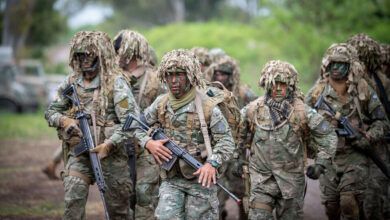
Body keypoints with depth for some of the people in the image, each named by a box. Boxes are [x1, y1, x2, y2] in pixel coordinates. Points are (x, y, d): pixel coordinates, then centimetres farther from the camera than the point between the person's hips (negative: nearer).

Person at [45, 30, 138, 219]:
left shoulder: (116, 82, -7)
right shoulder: (71, 83, 7)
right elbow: (51, 112, 17)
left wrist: (109, 144, -21)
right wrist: (64, 120, -6)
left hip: (110, 152, -3)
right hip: (79, 153, 3)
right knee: (74, 200, -13)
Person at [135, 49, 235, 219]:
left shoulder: (207, 107, -10)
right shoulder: (161, 104, 3)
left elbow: (226, 141, -10)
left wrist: (212, 164, -27)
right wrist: (148, 143, -6)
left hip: (201, 179, -3)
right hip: (171, 179, 3)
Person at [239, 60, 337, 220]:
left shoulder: (302, 111, -6)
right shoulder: (253, 109, -1)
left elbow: (328, 136, 0)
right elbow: (237, 133, 14)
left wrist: (320, 163, -5)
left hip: (291, 178, 0)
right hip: (262, 178, 0)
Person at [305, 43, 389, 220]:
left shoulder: (363, 91, 1)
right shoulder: (318, 92, 4)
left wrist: (368, 138, -11)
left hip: (355, 155, -2)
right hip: (328, 157, 2)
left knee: (350, 202, -16)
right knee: (331, 205, 3)